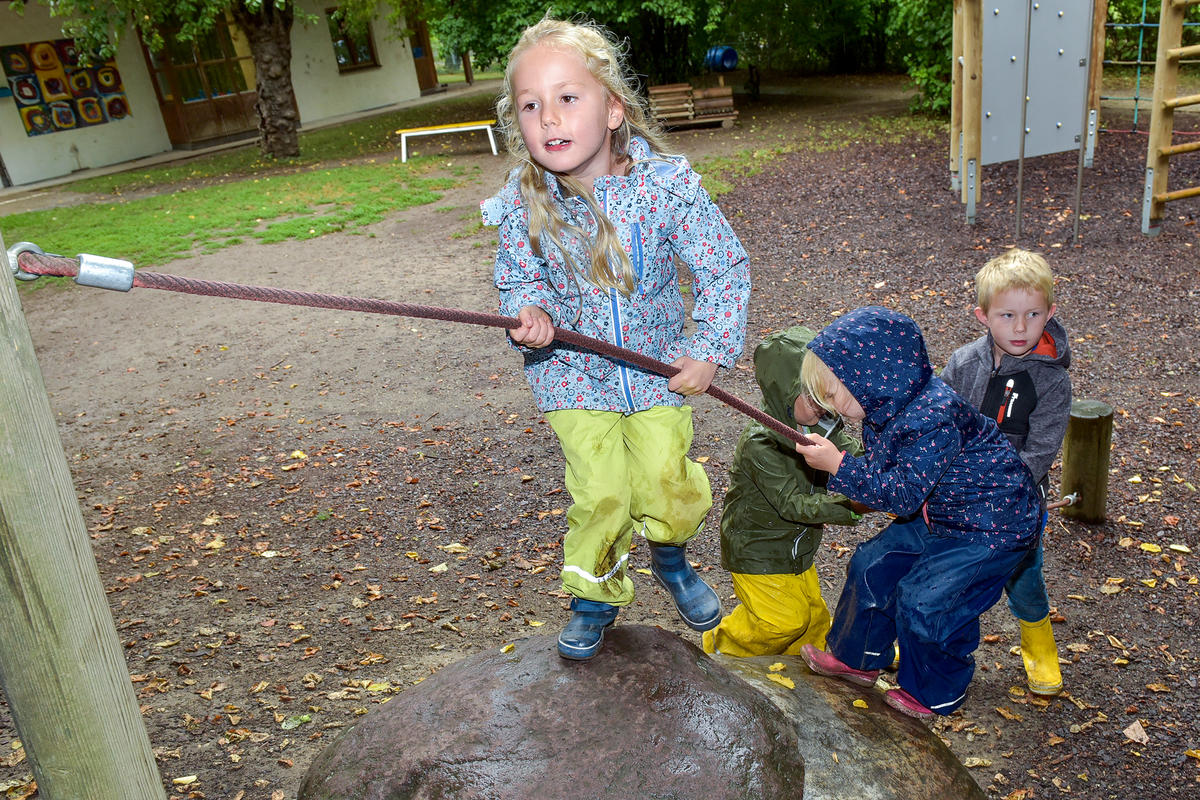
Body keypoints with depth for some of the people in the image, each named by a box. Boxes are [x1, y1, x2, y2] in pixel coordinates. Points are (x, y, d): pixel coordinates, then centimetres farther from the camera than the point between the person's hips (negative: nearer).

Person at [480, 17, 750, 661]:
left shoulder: (667, 184, -20)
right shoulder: (522, 202, -15)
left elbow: (724, 269, -9)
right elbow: (519, 278, 1)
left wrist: (711, 350, -12)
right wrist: (531, 313, -21)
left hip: (657, 366, 0)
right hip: (573, 372, 0)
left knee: (667, 488, 4)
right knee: (600, 495, -3)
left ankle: (670, 560, 40)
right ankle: (595, 599, 26)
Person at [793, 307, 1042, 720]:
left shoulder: (933, 416, -34)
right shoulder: (888, 406, -6)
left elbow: (904, 494, -32)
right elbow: (884, 471, 8)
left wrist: (839, 466, -31)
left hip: (994, 526, -9)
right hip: (939, 512, 9)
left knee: (923, 600, -8)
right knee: (872, 565, 9)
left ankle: (934, 694, 19)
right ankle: (859, 659, 30)